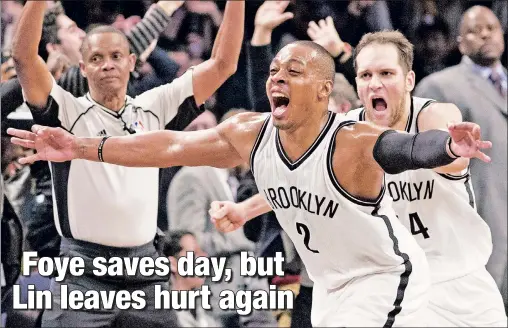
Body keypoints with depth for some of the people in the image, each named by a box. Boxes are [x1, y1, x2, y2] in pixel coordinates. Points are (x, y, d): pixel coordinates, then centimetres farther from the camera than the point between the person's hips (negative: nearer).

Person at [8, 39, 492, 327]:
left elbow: (413, 149, -49)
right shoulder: (249, 135, -9)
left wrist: (448, 148, -73)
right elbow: (168, 146, -2)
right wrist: (78, 147, -2)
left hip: (385, 277, -7)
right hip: (330, 284, 7)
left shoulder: (353, 144, -30)